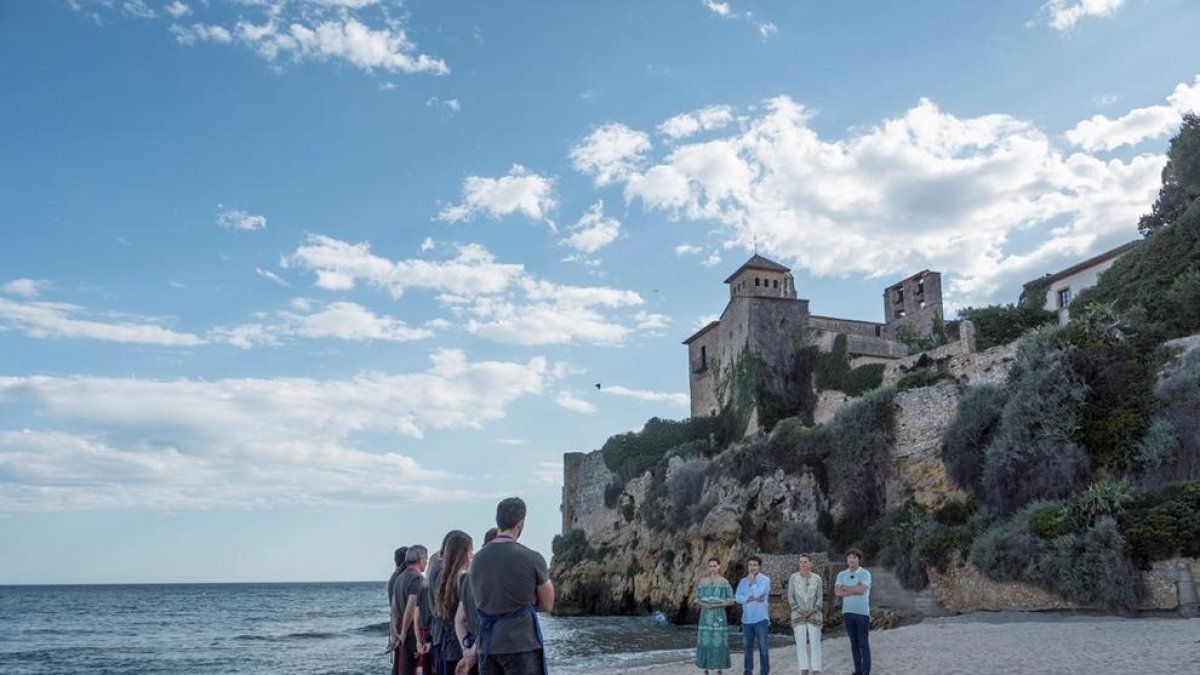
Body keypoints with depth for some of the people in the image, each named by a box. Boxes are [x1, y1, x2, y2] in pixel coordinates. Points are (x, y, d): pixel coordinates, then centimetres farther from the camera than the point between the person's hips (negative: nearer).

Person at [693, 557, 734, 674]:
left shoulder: (724, 582, -3)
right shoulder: (702, 581, 4)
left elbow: (731, 601, -4)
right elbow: (696, 599, 7)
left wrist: (716, 604, -16)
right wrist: (705, 605, -14)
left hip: (719, 616, -2)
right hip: (706, 616, 2)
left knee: (719, 642, -1)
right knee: (705, 642, 3)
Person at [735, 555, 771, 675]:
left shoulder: (765, 579, -1)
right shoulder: (743, 581, 10)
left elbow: (759, 592, -17)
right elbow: (738, 598, -1)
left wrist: (752, 581, -5)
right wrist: (751, 598, -13)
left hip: (761, 619, -4)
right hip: (746, 619, 4)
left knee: (763, 647, -1)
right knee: (747, 647, 8)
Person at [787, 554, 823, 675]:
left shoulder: (817, 579, 2)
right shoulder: (793, 578, 1)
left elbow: (820, 598, 1)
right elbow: (790, 597, -1)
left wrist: (812, 611, -12)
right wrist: (800, 611, -11)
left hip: (814, 615, 0)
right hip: (798, 615, 0)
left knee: (814, 643, -4)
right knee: (801, 643, -4)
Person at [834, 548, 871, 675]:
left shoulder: (865, 574, -6)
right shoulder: (841, 574, 6)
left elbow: (860, 589, -21)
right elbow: (837, 592, -6)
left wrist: (845, 588, -8)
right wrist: (854, 591, -14)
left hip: (862, 612, -4)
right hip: (847, 612, 4)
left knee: (864, 643, 0)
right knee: (854, 642, 10)